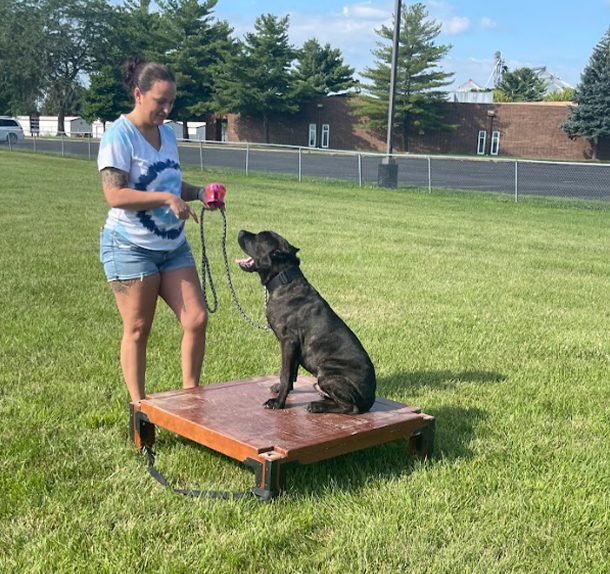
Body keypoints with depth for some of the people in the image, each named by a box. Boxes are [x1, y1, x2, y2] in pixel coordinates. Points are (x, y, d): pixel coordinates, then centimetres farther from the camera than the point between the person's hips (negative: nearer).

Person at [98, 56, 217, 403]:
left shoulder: (168, 133, 10)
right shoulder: (120, 135, -13)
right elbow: (115, 194, -21)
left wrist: (199, 193, 3)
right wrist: (167, 198, -27)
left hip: (174, 246, 7)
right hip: (131, 247, -7)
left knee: (197, 319, 1)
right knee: (138, 330, 3)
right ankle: (139, 407, 16)